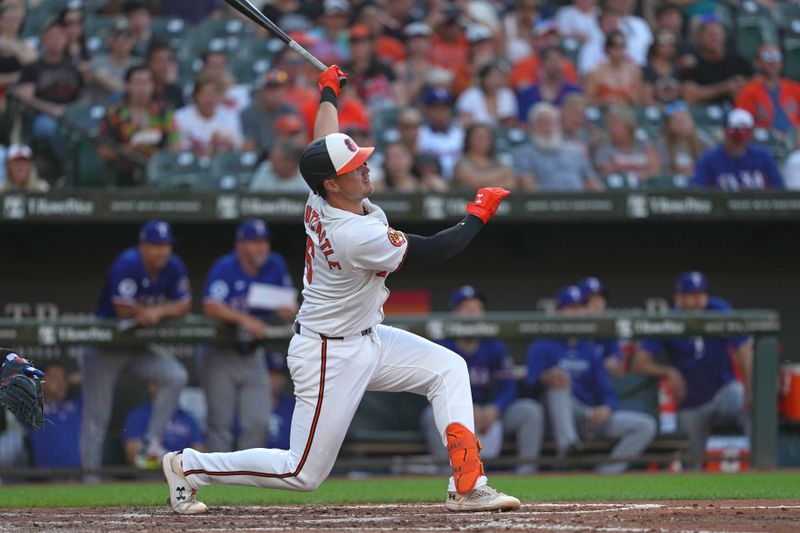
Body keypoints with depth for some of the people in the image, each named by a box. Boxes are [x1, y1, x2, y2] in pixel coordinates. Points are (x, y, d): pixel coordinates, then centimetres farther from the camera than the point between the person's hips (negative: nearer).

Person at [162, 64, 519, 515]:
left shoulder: (322, 198, -7)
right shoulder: (359, 236, -31)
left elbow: (324, 140, 14)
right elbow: (435, 251, -21)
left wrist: (329, 91, 31)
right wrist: (479, 215, -8)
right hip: (330, 355, -10)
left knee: (448, 369, 3)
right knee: (304, 473, -3)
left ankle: (468, 487, -1)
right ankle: (188, 466, 11)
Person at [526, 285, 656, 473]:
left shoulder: (592, 350, 20)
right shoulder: (542, 347, 4)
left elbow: (606, 392, 13)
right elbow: (533, 383, -11)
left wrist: (606, 409, -11)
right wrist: (547, 378, -35)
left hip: (592, 416, 5)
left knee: (646, 425, -10)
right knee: (560, 375, -33)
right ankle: (566, 444, -47)